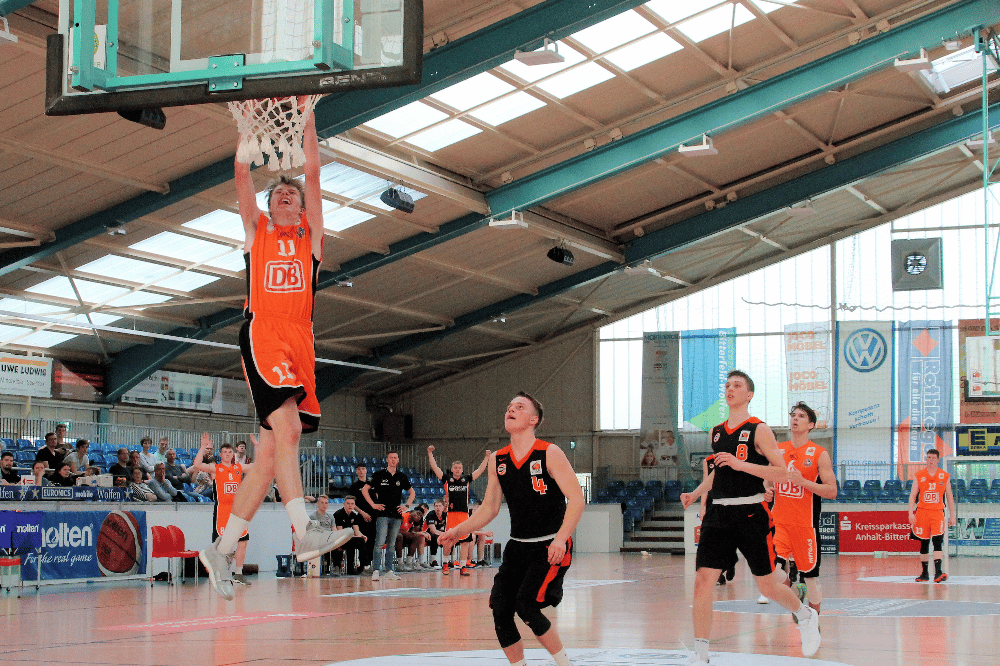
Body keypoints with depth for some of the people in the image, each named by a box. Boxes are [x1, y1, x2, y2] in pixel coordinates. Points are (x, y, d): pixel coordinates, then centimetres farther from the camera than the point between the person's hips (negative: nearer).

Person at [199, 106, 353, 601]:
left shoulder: (310, 233, 21)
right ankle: (304, 533, -32)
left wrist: (308, 123, 11)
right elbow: (242, 174, 10)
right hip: (262, 334, -3)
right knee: (287, 429, -24)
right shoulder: (256, 230, 17)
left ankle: (222, 550, 8)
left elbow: (313, 175, 14)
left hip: (301, 342, 3)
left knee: (270, 452, 1)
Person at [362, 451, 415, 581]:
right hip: (383, 514, -4)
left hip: (396, 515, 4)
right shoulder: (379, 475, 1)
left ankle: (389, 571, 12)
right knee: (380, 542, -12)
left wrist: (407, 506, 11)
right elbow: (364, 489, 4)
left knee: (391, 544, 8)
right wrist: (373, 504, -3)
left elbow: (412, 492, 24)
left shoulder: (402, 477, 11)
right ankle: (375, 570, -13)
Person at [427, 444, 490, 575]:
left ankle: (463, 567, 5)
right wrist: (430, 454, -1)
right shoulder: (447, 479, 8)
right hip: (450, 514, -2)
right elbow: (435, 468, 4)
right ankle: (445, 564, 18)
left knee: (465, 541, 0)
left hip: (464, 514, 2)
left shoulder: (466, 479, 13)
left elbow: (480, 470, 16)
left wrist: (487, 457, 12)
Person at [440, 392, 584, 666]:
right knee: (500, 608, -4)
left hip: (550, 547, -6)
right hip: (517, 547, 6)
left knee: (526, 605, -20)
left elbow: (576, 498, -16)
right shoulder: (498, 460, 7)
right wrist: (457, 532, 1)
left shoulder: (550, 454, -10)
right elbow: (489, 508, 14)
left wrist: (561, 538, -28)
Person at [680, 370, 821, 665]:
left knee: (767, 586, 5)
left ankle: (806, 616, 37)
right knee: (702, 581, -9)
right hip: (719, 514, 5)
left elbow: (782, 474, -12)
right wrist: (695, 493, 14)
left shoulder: (759, 430, -5)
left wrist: (741, 464, -20)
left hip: (751, 514, -5)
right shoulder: (716, 432, 13)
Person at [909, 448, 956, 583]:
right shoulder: (919, 476, 3)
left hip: (937, 512, -1)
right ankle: (924, 573, 15)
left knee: (938, 540, -16)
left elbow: (949, 497, 10)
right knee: (924, 543, 6)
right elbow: (912, 496, 3)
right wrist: (911, 514, -8)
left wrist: (952, 515, 7)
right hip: (922, 511, 1)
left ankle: (938, 572, -21)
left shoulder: (945, 476, 5)